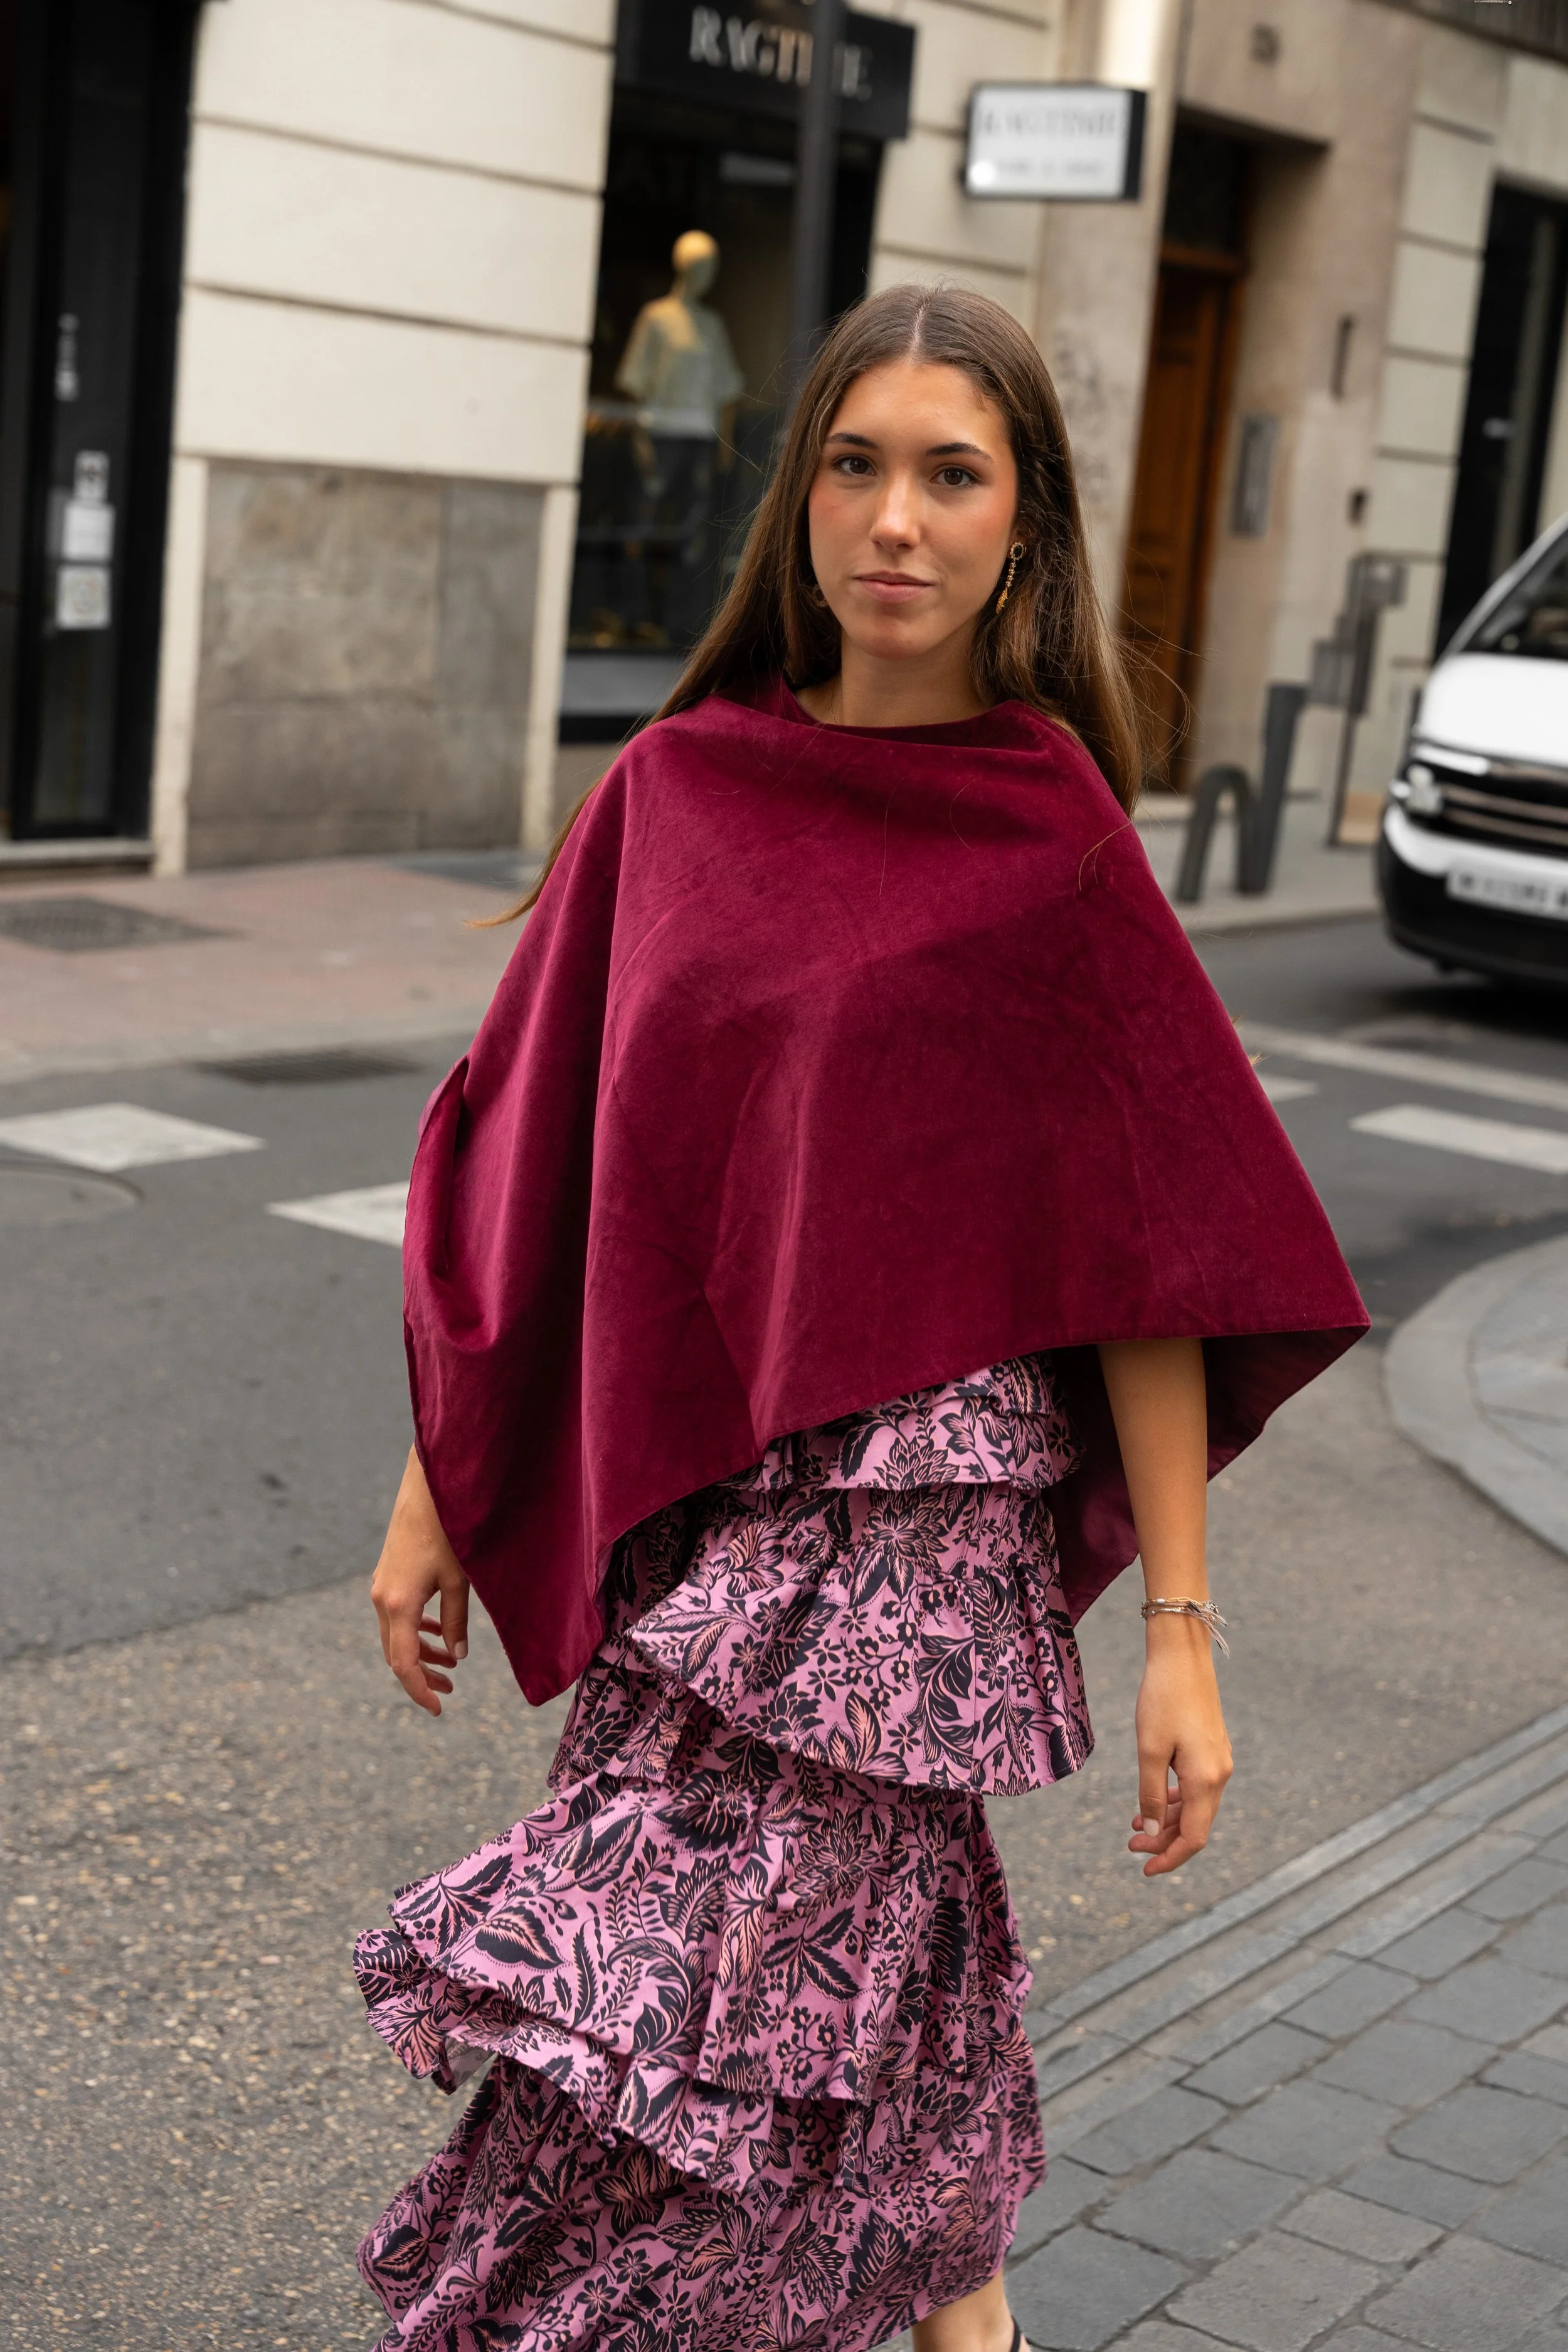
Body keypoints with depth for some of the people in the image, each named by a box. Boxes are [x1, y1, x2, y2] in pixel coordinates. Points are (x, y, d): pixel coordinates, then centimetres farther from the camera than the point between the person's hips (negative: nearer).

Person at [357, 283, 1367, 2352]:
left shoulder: (1052, 838, -7)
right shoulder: (676, 790, 4)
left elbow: (1146, 1253, -6)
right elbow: (539, 1167, 8)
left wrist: (1181, 1624, -7)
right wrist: (438, 1491, 9)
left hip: (908, 1520, -4)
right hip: (687, 1503, 4)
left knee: (691, 2055, -3)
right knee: (899, 2002, 17)